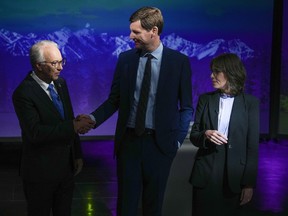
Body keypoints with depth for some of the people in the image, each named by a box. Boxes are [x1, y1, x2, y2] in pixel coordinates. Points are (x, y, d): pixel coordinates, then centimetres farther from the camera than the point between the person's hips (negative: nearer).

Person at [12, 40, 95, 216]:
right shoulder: (24, 93, -18)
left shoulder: (61, 83, 5)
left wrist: (77, 155, 13)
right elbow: (35, 132, -26)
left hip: (66, 167, 7)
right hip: (41, 171, -6)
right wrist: (73, 127, -28)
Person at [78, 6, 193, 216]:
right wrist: (93, 119, -11)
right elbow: (114, 100, 5)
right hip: (129, 140, 2)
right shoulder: (125, 59, 2)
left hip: (159, 142, -1)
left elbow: (186, 107, 1)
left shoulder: (179, 61, -4)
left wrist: (178, 139, -5)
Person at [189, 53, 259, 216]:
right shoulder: (205, 99, 7)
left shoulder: (250, 103, -1)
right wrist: (205, 135, -14)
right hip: (205, 175, 2)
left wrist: (249, 183, -7)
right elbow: (193, 135, 9)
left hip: (233, 177, -2)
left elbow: (253, 146, -3)